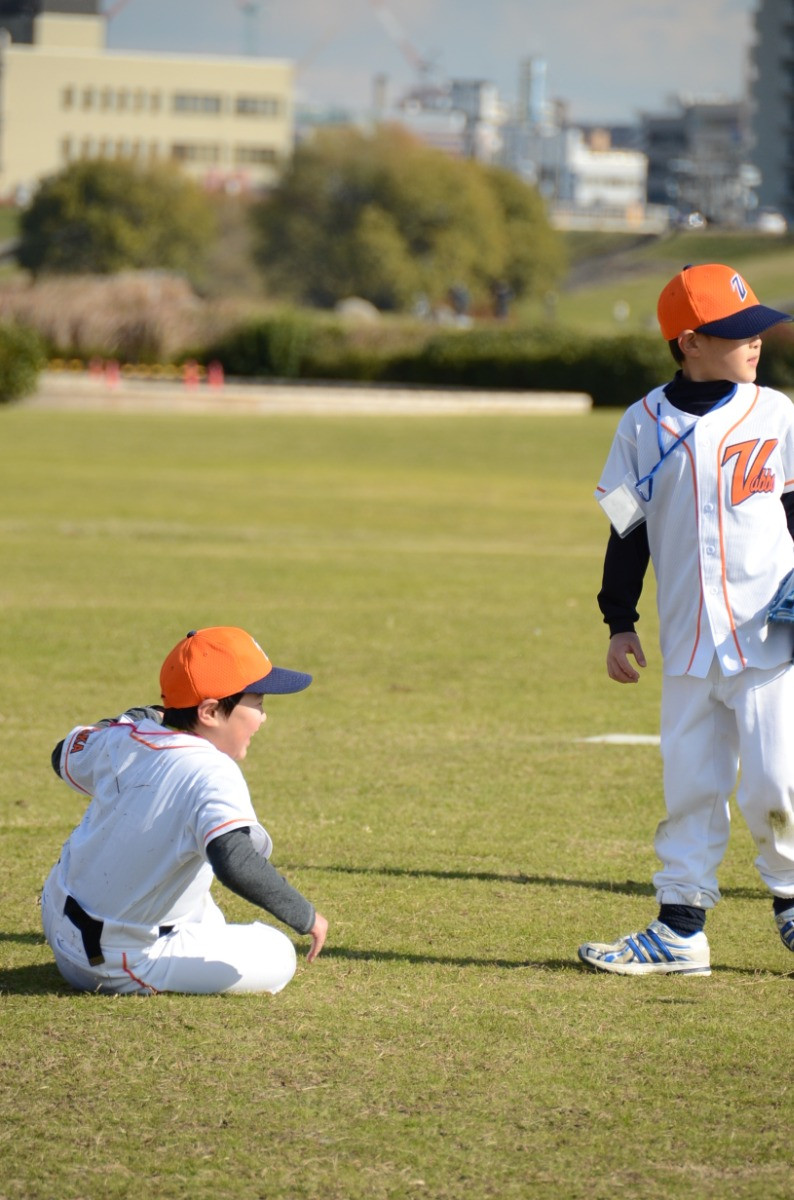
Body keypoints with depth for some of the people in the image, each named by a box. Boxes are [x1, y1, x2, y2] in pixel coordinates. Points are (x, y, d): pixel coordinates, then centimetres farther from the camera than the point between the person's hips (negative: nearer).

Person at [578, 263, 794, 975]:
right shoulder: (646, 424, 4)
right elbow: (629, 528, 9)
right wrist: (620, 623, 8)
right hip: (688, 643, 2)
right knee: (690, 788, 7)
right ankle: (681, 929, 13)